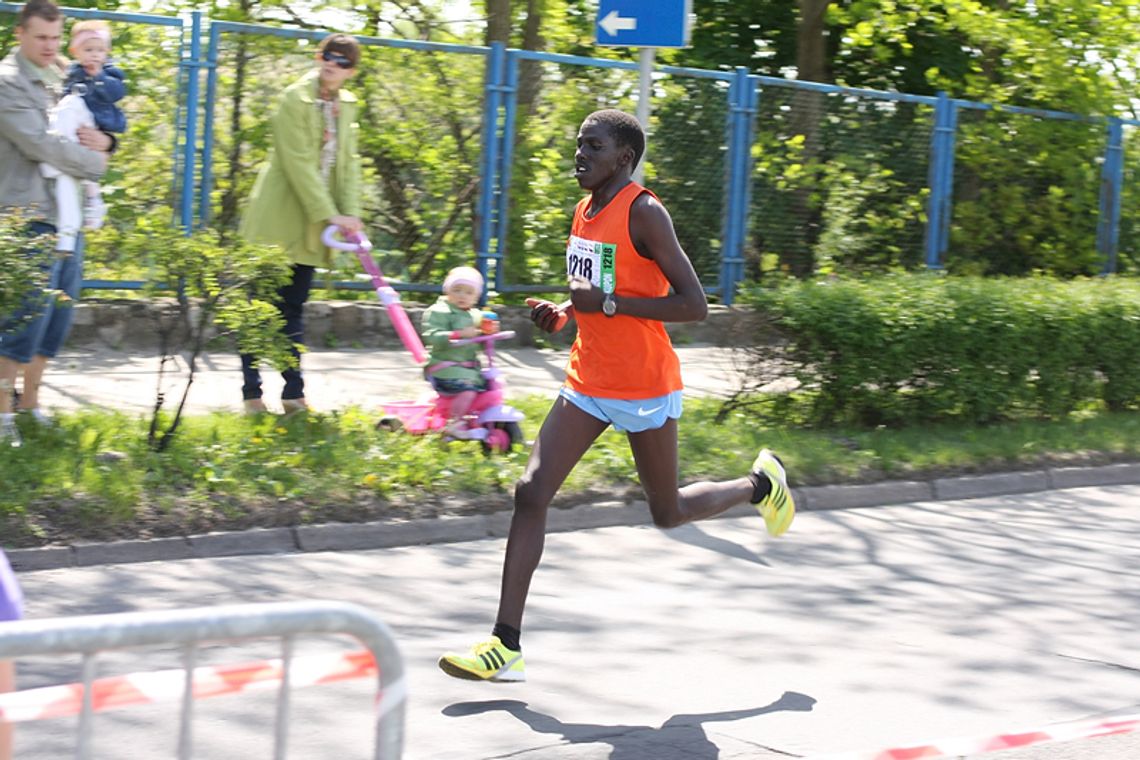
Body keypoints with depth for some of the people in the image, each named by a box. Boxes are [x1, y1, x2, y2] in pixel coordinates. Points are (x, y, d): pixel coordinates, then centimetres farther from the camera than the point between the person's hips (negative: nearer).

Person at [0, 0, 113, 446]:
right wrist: (95, 162, -8)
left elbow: (100, 126, 23)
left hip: (68, 212, 8)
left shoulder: (63, 76, 15)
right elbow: (39, 145, -18)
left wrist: (104, 140, -1)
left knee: (59, 315, 10)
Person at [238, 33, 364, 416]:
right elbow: (300, 163, -17)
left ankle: (293, 394, 10)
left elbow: (348, 161, 7)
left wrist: (351, 212, -6)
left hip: (311, 227, 6)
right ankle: (252, 393, 3)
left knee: (293, 309, 9)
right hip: (278, 219, -6)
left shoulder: (346, 105, 10)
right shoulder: (295, 98, -12)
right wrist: (330, 214, -20)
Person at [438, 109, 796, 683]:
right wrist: (563, 312, 3)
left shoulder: (644, 214, -17)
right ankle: (506, 645, -8)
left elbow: (694, 306, -21)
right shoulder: (586, 211, 8)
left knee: (668, 512, 9)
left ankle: (760, 485, 39)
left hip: (645, 388, -7)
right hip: (588, 383, 7)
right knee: (531, 492, -7)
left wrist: (607, 304, -24)